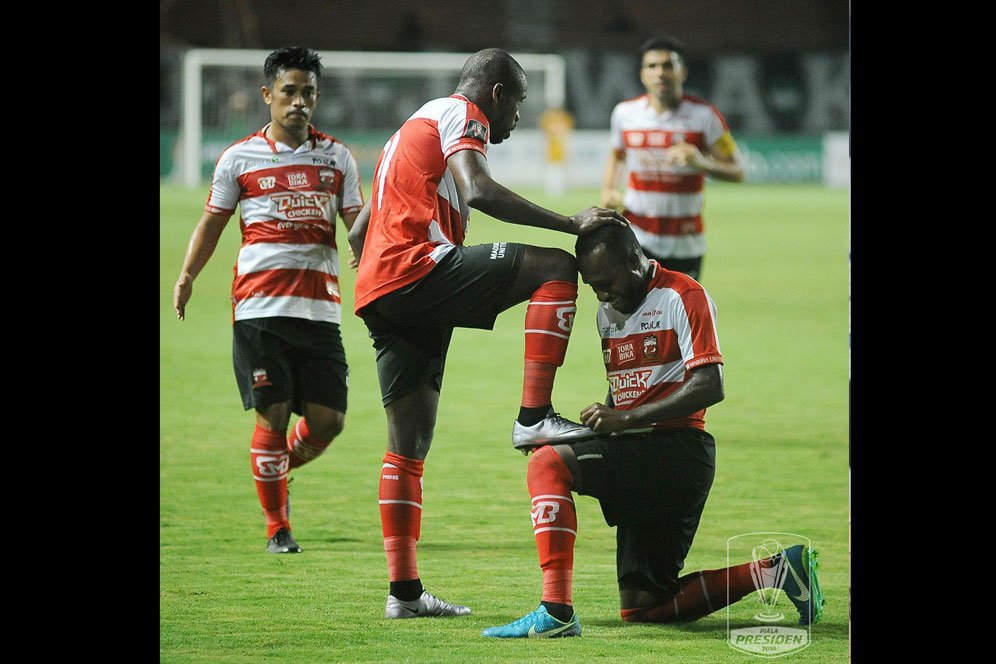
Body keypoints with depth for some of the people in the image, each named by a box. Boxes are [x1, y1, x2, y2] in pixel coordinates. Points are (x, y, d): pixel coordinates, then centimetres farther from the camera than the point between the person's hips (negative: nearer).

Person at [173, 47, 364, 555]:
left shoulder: (336, 157, 11)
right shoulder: (239, 158, 6)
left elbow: (358, 224, 11)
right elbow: (212, 221, 10)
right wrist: (187, 275, -3)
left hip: (320, 306, 2)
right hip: (259, 304, -2)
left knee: (328, 419, -2)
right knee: (272, 415, -5)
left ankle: (279, 471, 30)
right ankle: (276, 526, 8)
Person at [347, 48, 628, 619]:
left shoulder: (415, 126, 33)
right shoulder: (462, 115, 3)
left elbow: (358, 233, 34)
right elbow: (478, 191, -18)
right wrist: (571, 223, -18)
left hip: (377, 294, 10)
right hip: (418, 266, -10)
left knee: (410, 447, 10)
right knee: (556, 268, -12)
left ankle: (404, 590, 8)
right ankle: (535, 416, -20)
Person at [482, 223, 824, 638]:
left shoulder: (683, 296, -7)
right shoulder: (608, 311, 19)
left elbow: (709, 388, -17)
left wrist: (624, 419, -21)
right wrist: (592, 425, 6)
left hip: (678, 448, -10)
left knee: (548, 463, -25)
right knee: (641, 608, 6)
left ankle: (555, 612, -34)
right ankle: (776, 570, 10)